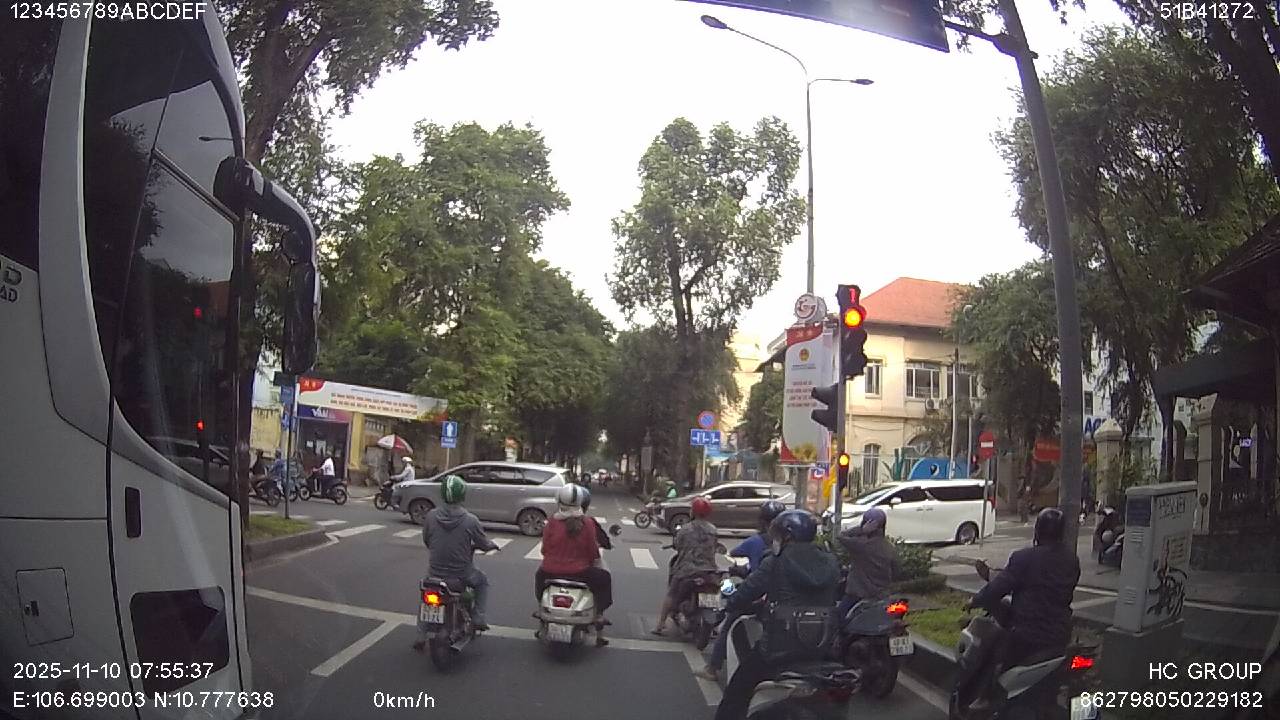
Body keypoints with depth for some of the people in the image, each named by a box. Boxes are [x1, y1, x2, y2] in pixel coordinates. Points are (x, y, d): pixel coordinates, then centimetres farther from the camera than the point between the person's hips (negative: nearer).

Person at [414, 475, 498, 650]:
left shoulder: (431, 516, -8)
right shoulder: (470, 520, -17)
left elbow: (426, 540, 7)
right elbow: (484, 544, -6)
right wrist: (492, 544, 18)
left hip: (436, 573, 2)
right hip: (462, 575, -2)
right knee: (483, 582, 28)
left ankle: (421, 635, 24)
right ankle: (478, 617, 15)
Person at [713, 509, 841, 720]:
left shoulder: (776, 562, -9)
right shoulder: (830, 563, 5)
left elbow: (748, 590, -8)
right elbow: (834, 598, 14)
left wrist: (730, 606, 10)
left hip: (781, 645, -5)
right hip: (822, 646, 5)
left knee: (739, 687, 7)